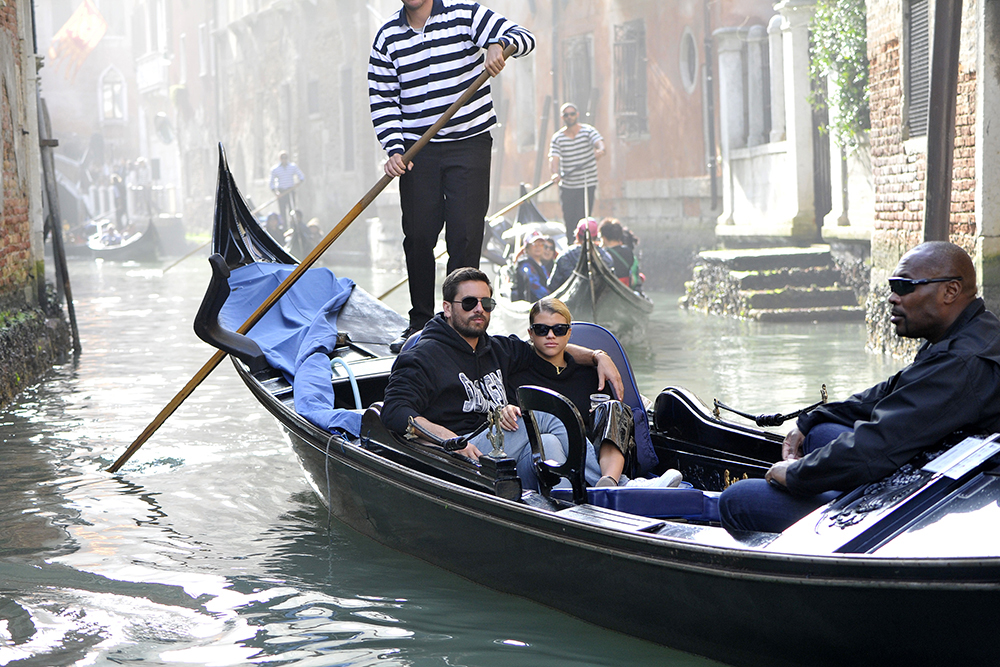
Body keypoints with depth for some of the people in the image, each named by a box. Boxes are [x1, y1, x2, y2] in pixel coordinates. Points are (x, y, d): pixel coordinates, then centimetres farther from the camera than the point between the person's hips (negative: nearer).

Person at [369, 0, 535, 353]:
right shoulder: (387, 37, 5)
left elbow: (522, 36, -4)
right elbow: (382, 100, 5)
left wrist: (499, 45, -28)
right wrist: (394, 150, -8)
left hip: (470, 143, -2)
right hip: (417, 152, 2)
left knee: (465, 235, -6)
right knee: (417, 236, 2)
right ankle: (420, 322, 16)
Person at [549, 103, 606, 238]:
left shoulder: (588, 130, -1)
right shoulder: (557, 137, 4)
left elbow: (599, 142, -21)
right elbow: (553, 158, -8)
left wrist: (600, 150, -47)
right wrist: (555, 173, -31)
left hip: (587, 185, -3)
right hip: (567, 186, 3)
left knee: (582, 220, -9)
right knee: (569, 220, 6)